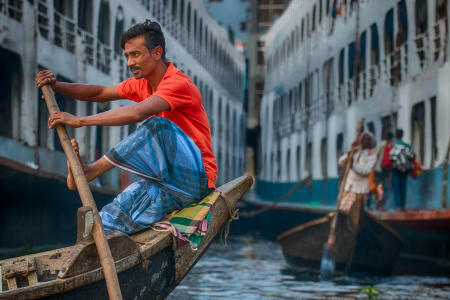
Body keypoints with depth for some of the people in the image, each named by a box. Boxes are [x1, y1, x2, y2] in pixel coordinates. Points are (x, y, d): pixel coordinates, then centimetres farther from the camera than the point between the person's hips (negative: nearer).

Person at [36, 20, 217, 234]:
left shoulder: (179, 84, -18)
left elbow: (136, 113, -33)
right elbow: (101, 94, 17)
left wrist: (80, 120, -32)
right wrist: (56, 86, 0)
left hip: (195, 178, -8)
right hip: (167, 182, 8)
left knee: (158, 126, -31)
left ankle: (90, 171, -25)